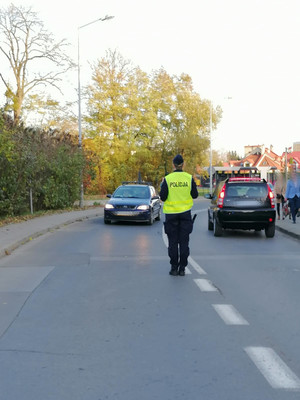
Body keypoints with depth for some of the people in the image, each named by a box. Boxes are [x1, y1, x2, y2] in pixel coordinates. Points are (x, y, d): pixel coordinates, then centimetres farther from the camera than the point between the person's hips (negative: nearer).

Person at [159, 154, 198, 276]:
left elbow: (163, 197, -6)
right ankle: (182, 268, 7)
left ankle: (174, 268, 7)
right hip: (185, 212, 1)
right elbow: (195, 195, 3)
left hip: (171, 213, -1)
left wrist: (162, 186, 11)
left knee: (173, 242, 6)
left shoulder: (167, 179, -7)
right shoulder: (189, 178, -3)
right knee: (184, 242, 6)